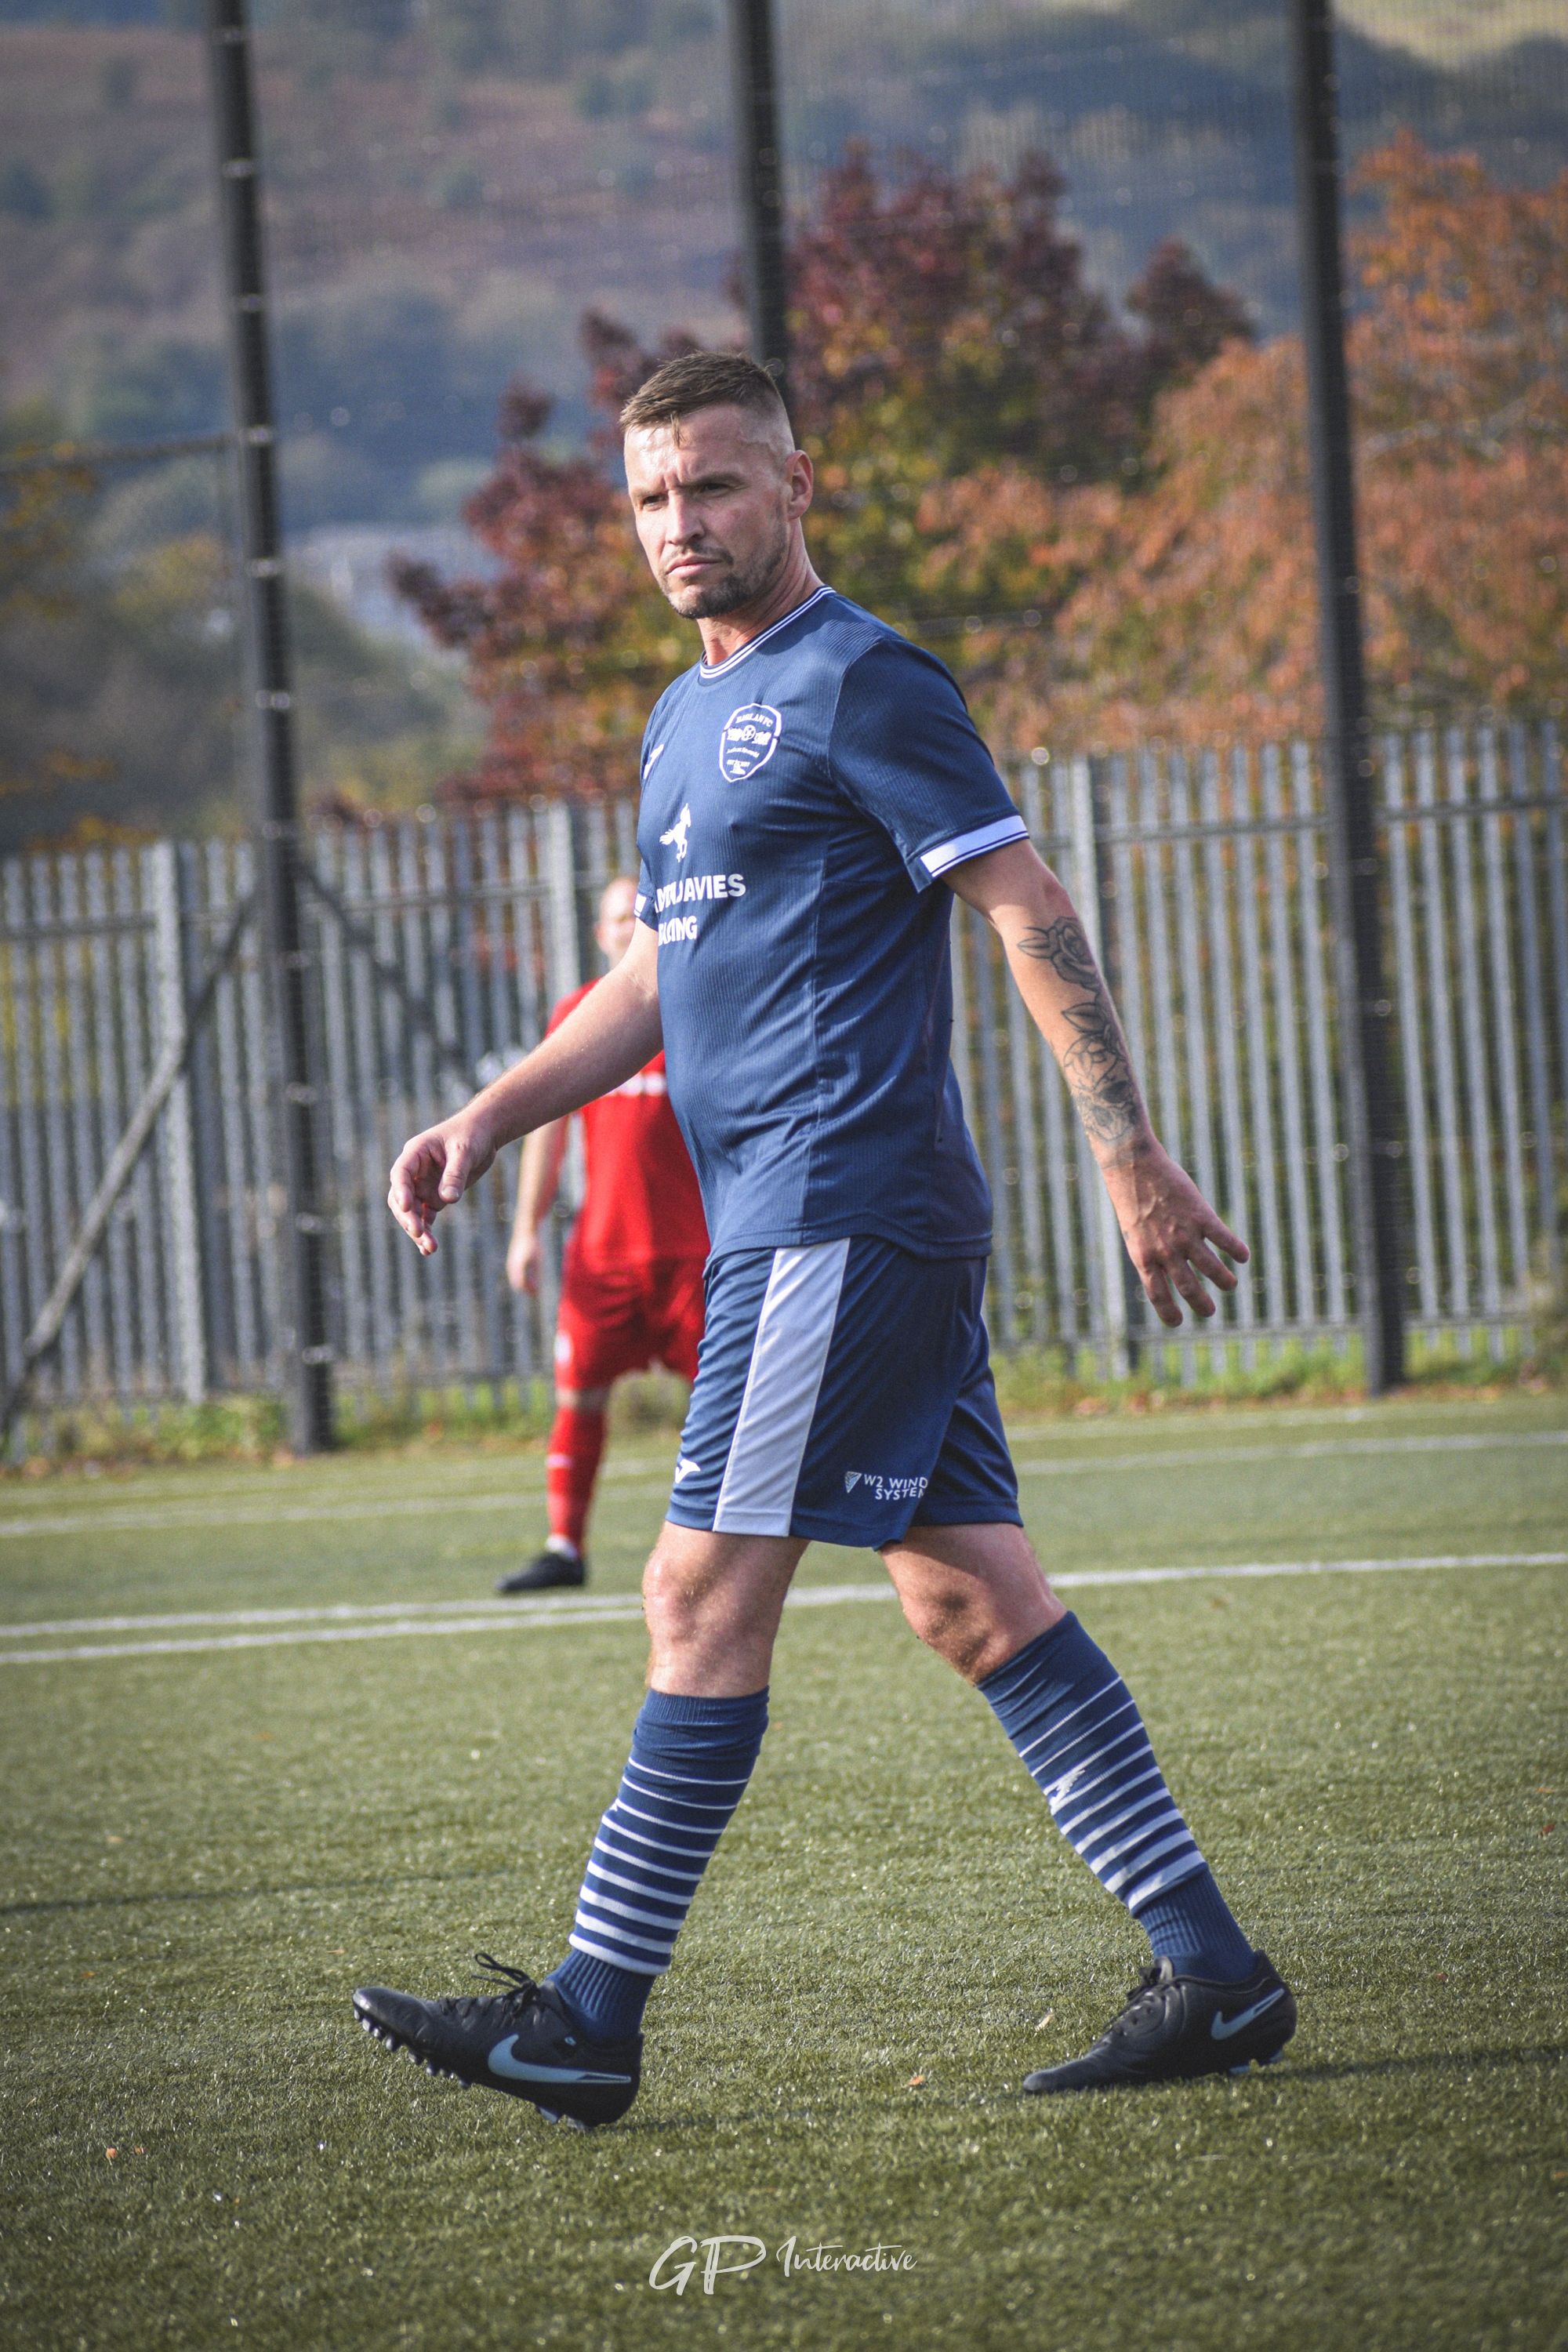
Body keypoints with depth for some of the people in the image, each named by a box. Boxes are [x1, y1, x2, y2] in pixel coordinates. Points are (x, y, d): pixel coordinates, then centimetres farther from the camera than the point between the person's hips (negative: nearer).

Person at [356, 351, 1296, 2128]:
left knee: (705, 1593, -8)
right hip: (795, 1223, 9)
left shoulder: (858, 683, -8)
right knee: (972, 1597, 7)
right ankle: (1210, 1975, 8)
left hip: (840, 1213, -9)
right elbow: (653, 981, 27)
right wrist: (486, 1120, 14)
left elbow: (1029, 915, -11)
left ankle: (592, 2022, -5)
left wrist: (1133, 1162, -16)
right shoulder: (687, 722, 20)